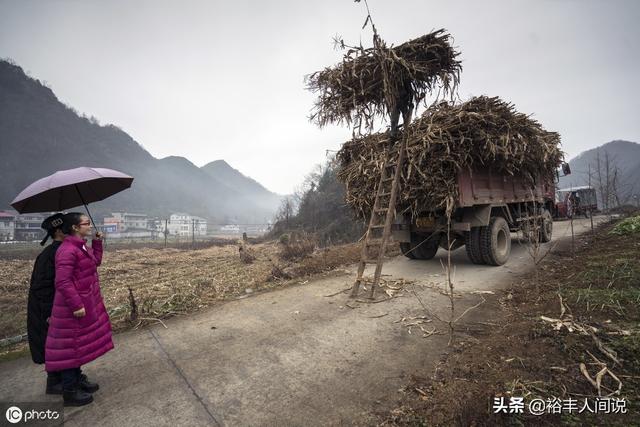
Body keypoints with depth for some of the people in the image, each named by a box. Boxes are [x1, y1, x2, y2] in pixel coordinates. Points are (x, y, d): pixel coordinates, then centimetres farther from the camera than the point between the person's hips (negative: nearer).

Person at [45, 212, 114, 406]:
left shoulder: (82, 247, 7)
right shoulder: (67, 250, -23)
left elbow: (96, 262, 20)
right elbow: (62, 282, -26)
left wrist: (97, 242, 10)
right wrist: (76, 305, -24)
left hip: (85, 302, 10)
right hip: (73, 307, -10)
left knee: (80, 344, 21)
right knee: (71, 345, 3)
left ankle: (78, 379, 38)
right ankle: (70, 392, 17)